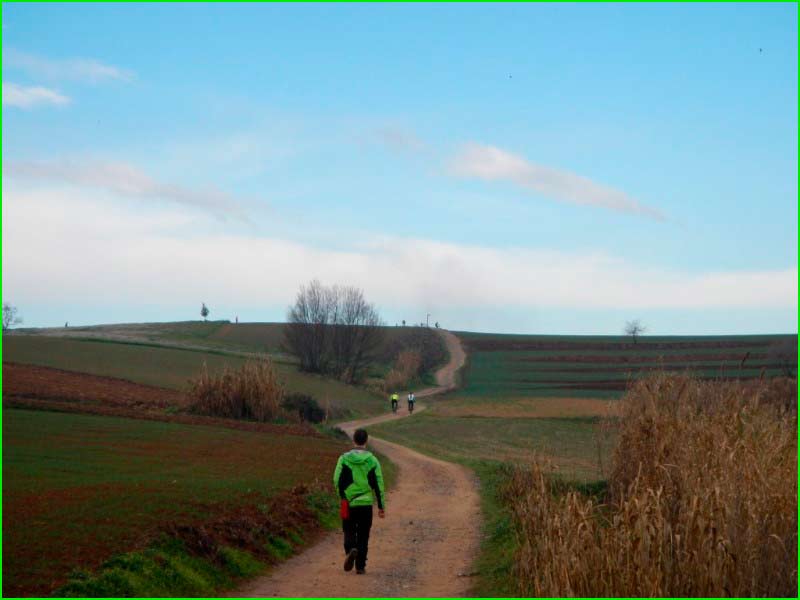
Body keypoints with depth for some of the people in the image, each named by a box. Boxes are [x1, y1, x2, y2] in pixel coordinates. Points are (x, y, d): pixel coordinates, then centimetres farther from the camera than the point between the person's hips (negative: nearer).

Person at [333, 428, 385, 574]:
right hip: (366, 503, 1)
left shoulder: (344, 458, -3)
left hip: (348, 503, 0)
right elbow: (379, 485, -1)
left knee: (349, 531, 11)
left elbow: (337, 480, -5)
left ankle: (350, 549, -19)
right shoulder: (372, 460, -1)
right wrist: (381, 506, 5)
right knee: (363, 535, 10)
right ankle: (360, 566, 8)